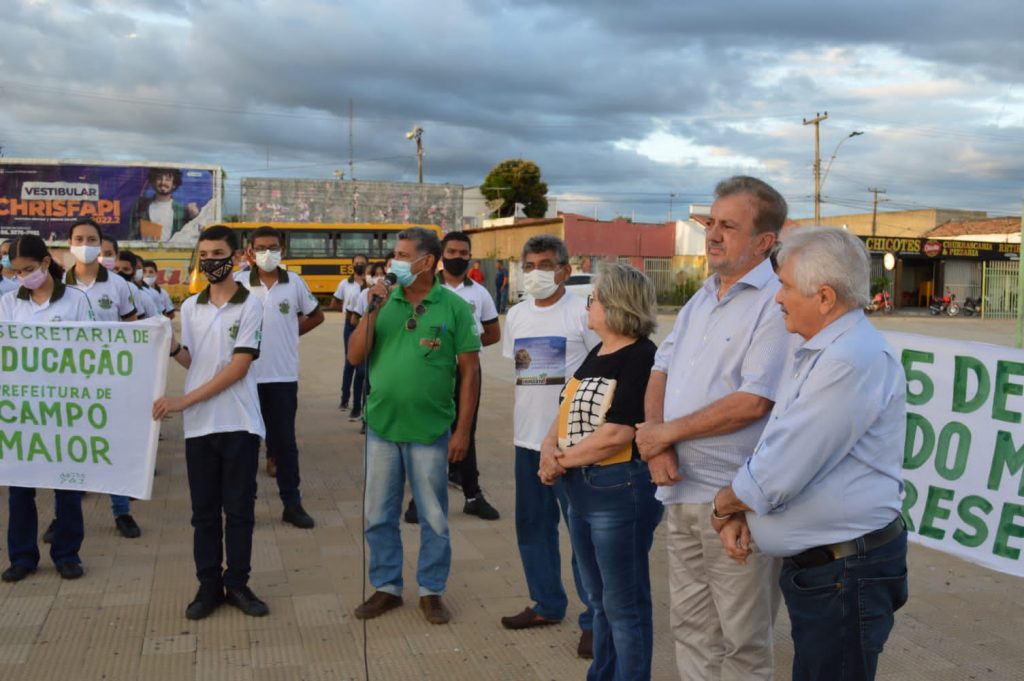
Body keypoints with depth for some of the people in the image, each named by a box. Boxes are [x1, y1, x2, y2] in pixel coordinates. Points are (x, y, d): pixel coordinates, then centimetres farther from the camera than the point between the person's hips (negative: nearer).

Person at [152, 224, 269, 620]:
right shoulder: (190, 307, 8)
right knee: (204, 510, 9)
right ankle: (208, 585, 20)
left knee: (239, 509, 5)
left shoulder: (249, 306, -5)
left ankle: (237, 584, 17)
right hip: (199, 425, 4)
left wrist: (184, 400, -15)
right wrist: (169, 346, -9)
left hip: (239, 423, -3)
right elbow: (191, 361, 13)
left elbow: (238, 367, -12)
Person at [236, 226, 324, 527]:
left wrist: (290, 332, 7)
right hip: (246, 375, -1)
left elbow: (317, 316, 15)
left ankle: (292, 504, 16)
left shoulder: (294, 283, 2)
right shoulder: (239, 283, -2)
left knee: (285, 441, 7)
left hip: (283, 376, 1)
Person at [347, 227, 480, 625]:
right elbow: (355, 357, 1)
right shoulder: (384, 301, 3)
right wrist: (370, 312, -11)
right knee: (379, 515, 12)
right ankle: (386, 587, 28)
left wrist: (463, 430, -7)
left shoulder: (454, 307, -6)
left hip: (430, 430, -3)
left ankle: (431, 590, 25)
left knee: (434, 518, 9)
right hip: (381, 426, 3)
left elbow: (469, 371, -4)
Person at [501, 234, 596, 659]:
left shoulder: (582, 312, -8)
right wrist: (516, 424, 13)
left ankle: (595, 619, 11)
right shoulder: (516, 316, 10)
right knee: (532, 525, 15)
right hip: (527, 436, 7)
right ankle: (547, 604, 31)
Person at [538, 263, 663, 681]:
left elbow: (615, 435, -22)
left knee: (624, 604, 5)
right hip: (580, 490, 9)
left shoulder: (642, 358, -16)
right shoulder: (596, 354, 12)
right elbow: (568, 412, 13)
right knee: (599, 600, 20)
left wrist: (561, 462, -11)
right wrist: (549, 447, -7)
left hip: (620, 491, -9)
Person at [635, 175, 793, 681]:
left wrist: (665, 432, -12)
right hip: (681, 489, 8)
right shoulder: (701, 299, 12)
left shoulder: (775, 304, -14)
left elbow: (752, 403, -21)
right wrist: (656, 441, -7)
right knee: (690, 625, 19)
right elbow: (660, 373, 11)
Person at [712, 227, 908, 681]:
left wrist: (724, 504, -6)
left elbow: (778, 474, -25)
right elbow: (776, 451, 14)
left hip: (845, 574, -10)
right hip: (812, 564, 10)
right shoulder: (816, 353, 11)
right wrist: (738, 515, -1)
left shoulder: (852, 360, -24)